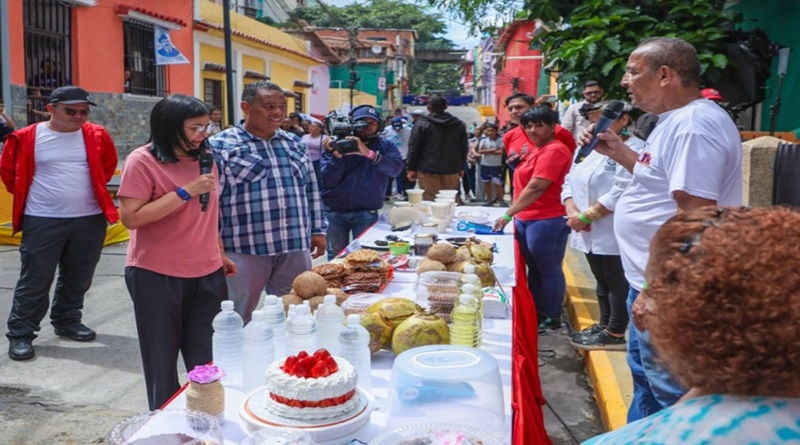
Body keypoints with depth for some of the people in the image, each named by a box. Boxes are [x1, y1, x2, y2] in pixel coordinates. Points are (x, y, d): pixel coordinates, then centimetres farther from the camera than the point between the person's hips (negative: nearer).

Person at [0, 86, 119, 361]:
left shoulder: (97, 136, 1)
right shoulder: (26, 138, -6)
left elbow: (108, 166, 18)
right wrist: (28, 195, 9)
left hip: (89, 219, 3)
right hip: (42, 221, -3)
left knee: (78, 277, 14)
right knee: (35, 280, 1)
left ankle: (67, 322, 31)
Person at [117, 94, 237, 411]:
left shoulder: (202, 158, 7)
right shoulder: (143, 161, -11)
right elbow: (131, 218, -18)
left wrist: (219, 254, 20)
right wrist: (185, 192, -21)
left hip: (207, 274, 5)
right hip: (157, 277, -5)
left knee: (209, 360, 9)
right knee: (163, 361, 13)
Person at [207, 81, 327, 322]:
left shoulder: (295, 144, 13)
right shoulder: (220, 145, -5)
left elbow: (312, 190, 18)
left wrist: (318, 229, 14)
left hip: (296, 247, 5)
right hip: (244, 249, -5)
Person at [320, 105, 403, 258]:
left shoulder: (384, 145, 2)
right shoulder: (337, 145, 0)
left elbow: (396, 168, -18)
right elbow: (328, 182, -9)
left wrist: (369, 153, -29)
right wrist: (337, 156, -24)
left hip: (366, 212, 0)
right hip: (334, 211, 1)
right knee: (336, 257, 11)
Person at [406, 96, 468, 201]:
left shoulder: (421, 124, -3)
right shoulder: (459, 124, 10)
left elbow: (414, 148, -3)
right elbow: (463, 148, 15)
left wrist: (411, 168, 3)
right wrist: (461, 167, 22)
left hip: (428, 170, -3)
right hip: (452, 170, 4)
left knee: (429, 200, -2)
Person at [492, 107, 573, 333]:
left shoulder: (554, 150, -16)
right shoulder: (537, 149, 16)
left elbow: (536, 187, -23)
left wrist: (508, 214, -21)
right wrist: (515, 215, 11)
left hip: (547, 220, -10)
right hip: (526, 219, 10)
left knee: (549, 270, 2)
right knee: (534, 269, 17)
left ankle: (552, 320, 15)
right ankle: (537, 314, 29)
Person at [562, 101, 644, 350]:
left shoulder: (633, 150, -15)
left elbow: (621, 193, -24)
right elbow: (570, 182, 12)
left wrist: (585, 216, -19)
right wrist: (573, 212, -6)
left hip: (615, 234, -8)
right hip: (592, 234, 9)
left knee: (617, 284, 3)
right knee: (602, 282, 18)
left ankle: (615, 334, 13)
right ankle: (605, 325, 31)